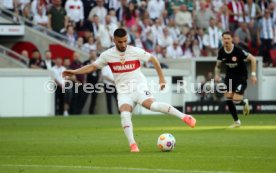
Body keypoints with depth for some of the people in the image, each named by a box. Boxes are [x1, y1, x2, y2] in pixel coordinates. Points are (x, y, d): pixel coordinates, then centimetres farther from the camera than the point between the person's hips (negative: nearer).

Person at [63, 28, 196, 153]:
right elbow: (93, 67, 10)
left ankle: (184, 117, -24)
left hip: (139, 86, -2)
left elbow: (153, 60, 5)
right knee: (125, 114, -25)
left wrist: (161, 78, 4)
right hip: (123, 91, 2)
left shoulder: (135, 51, -6)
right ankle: (132, 144, -21)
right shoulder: (107, 55, 0)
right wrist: (74, 72, 2)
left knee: (152, 105, -29)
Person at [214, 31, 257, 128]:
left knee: (236, 100, -15)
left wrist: (253, 74, -20)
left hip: (241, 77, -5)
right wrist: (217, 75, -11)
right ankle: (236, 122, 15)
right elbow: (218, 66, 8)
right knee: (228, 99, -2)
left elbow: (252, 59, -16)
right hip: (230, 76, 5)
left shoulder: (238, 51, -24)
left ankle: (245, 103, 24)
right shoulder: (221, 52, -7)